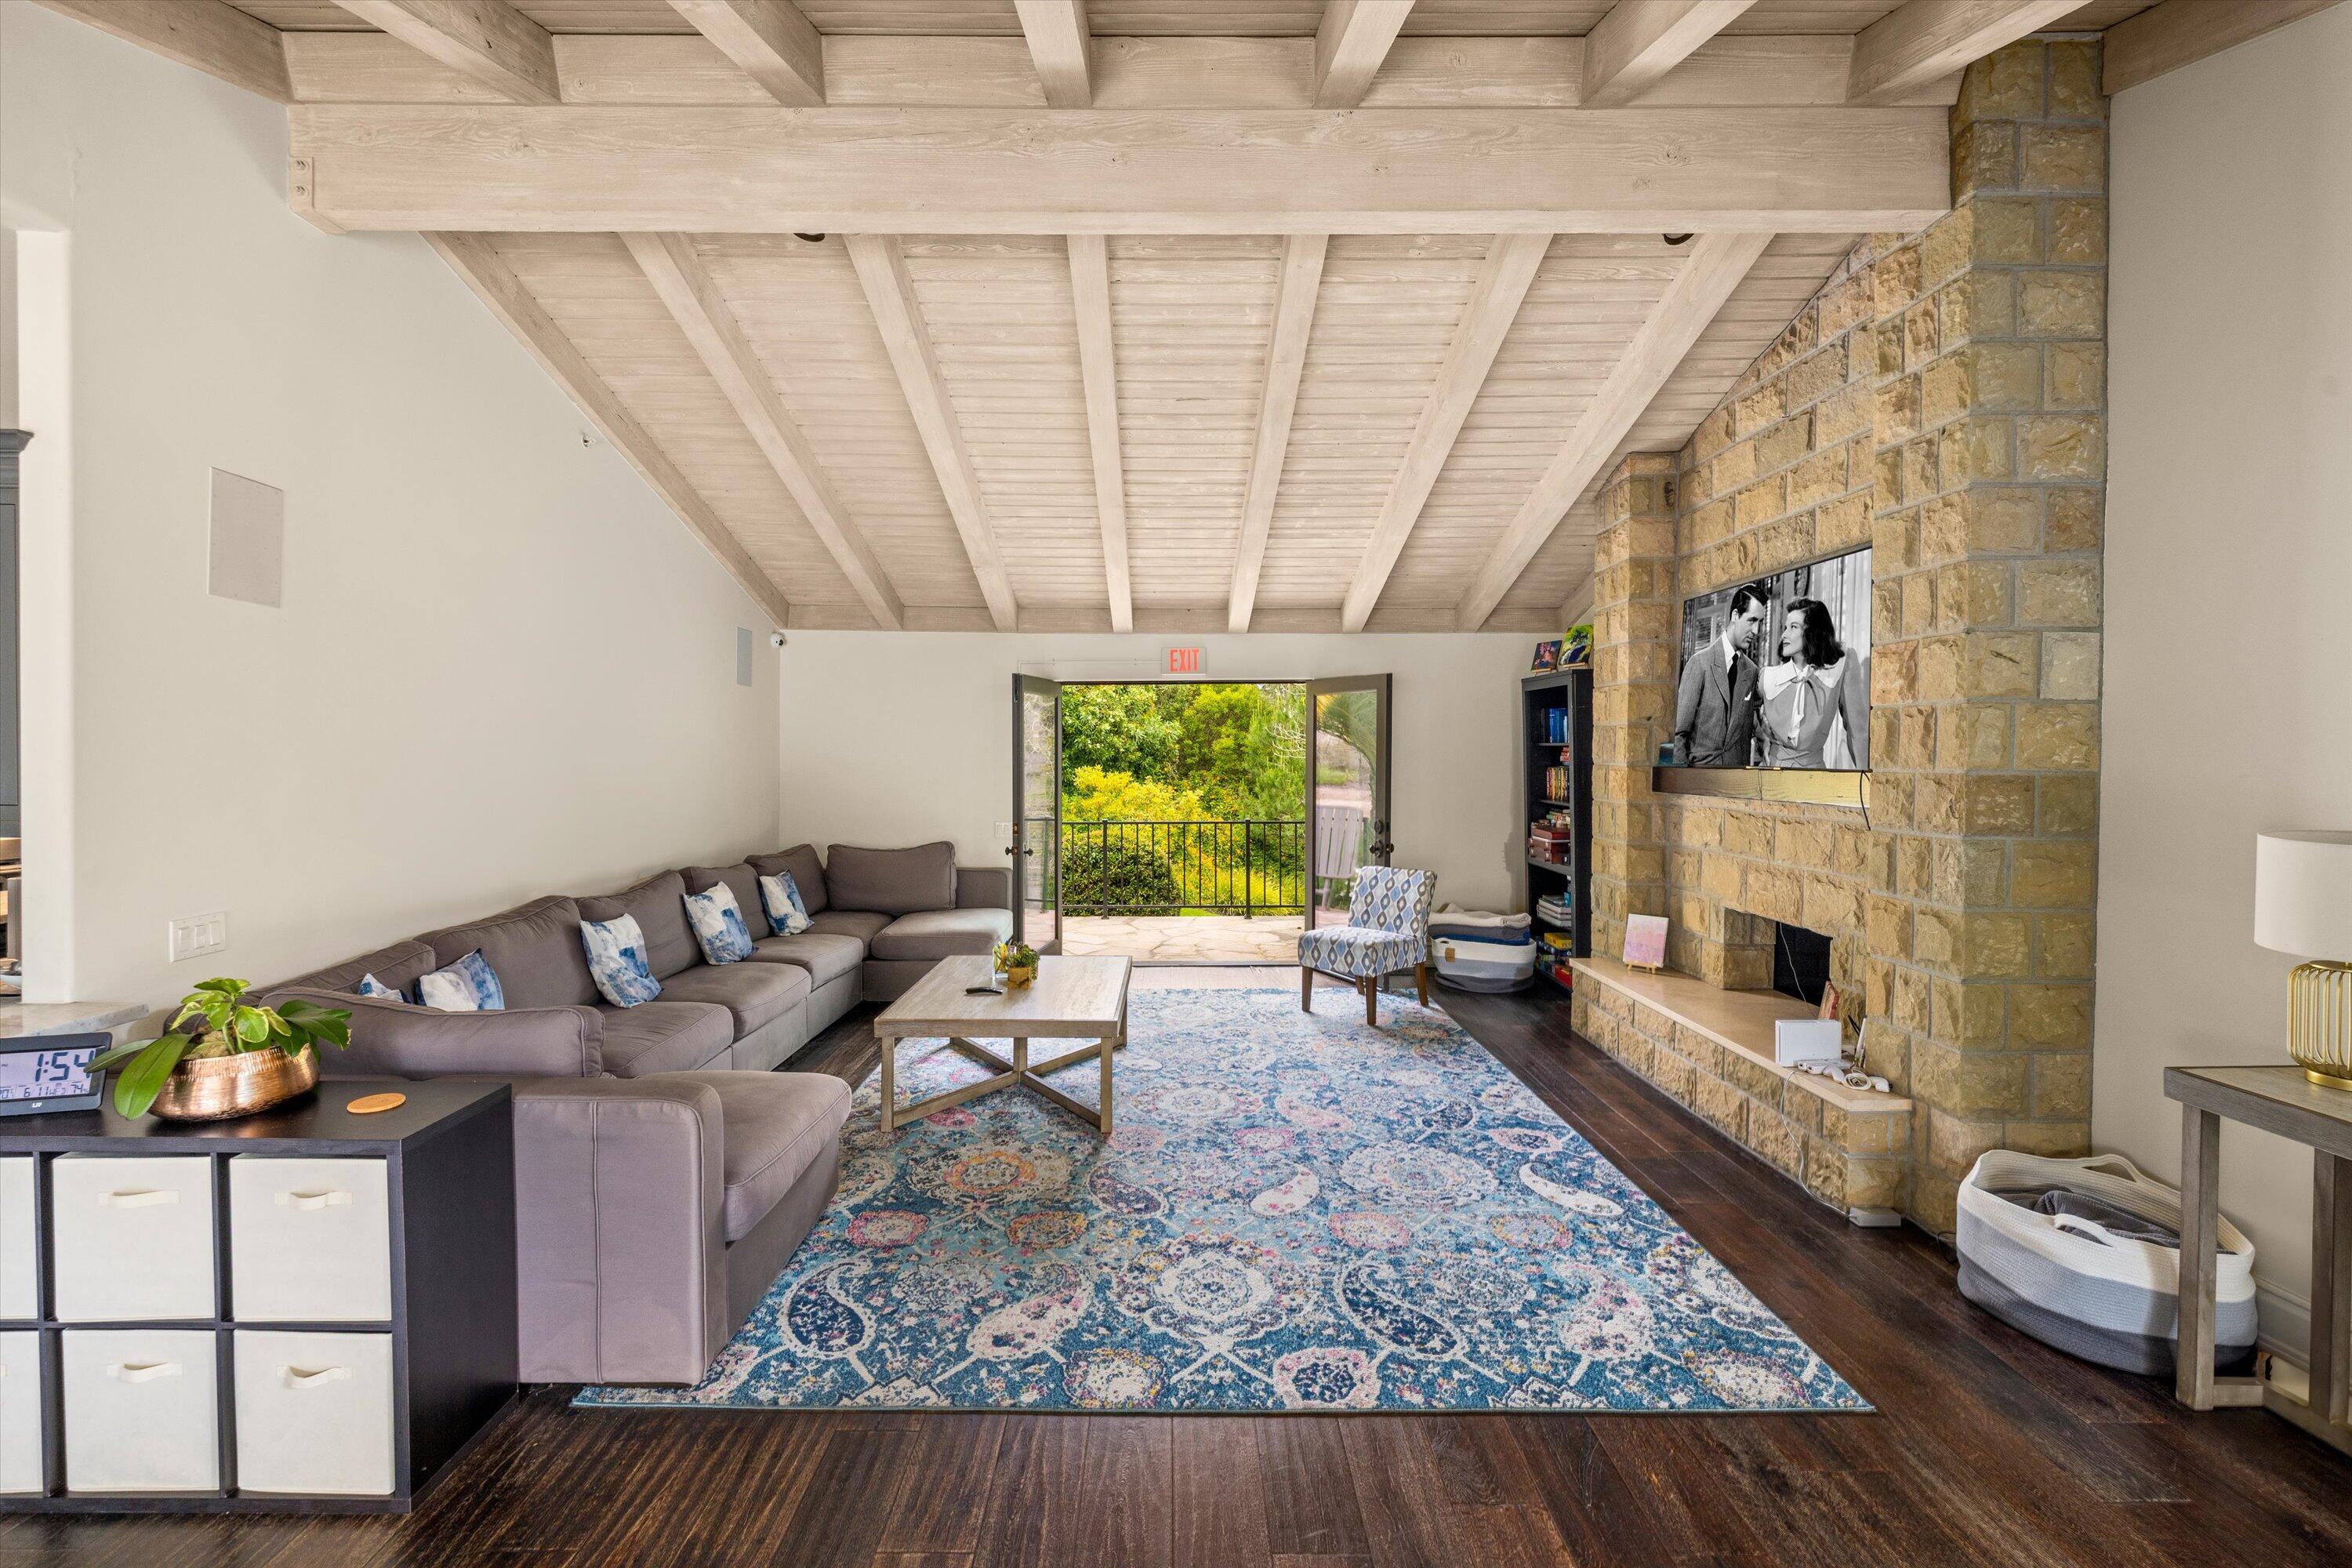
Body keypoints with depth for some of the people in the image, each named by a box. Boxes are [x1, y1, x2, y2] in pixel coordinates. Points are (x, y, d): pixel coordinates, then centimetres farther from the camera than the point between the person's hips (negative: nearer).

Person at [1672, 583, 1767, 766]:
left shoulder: (1752, 671, 10)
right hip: (1701, 768, -4)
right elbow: (1680, 731, -7)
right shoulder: (1699, 663, -5)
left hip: (1738, 778, 4)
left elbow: (1747, 730, 17)